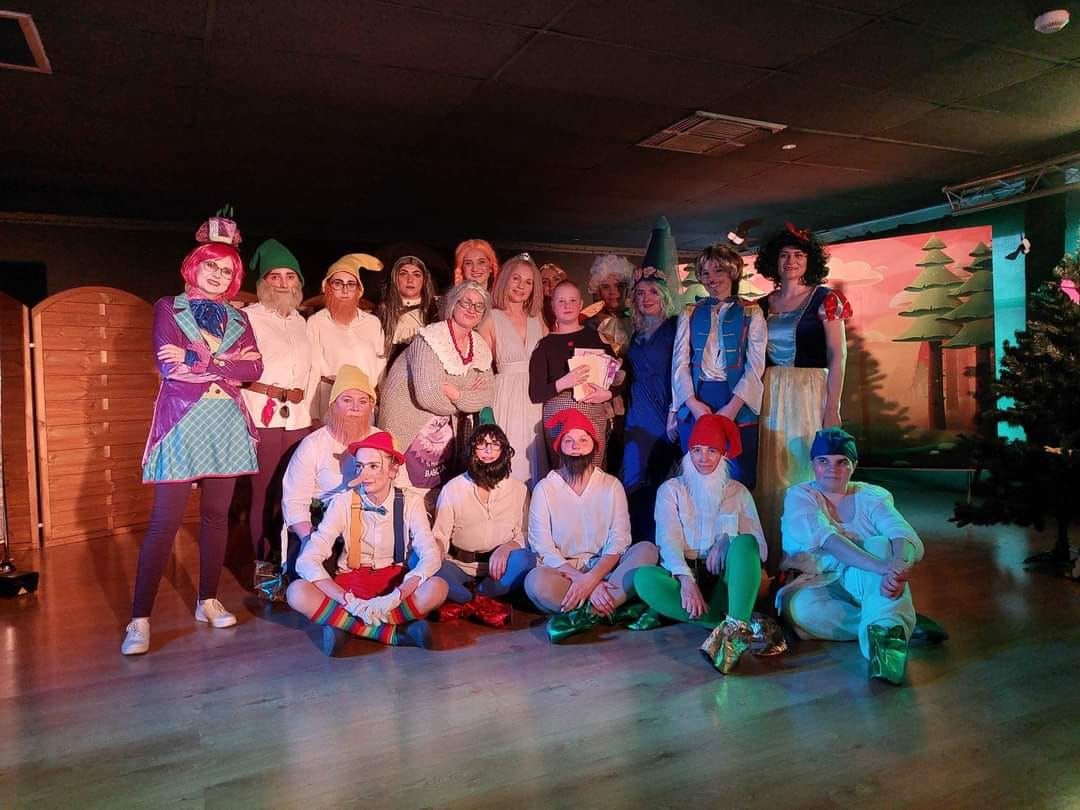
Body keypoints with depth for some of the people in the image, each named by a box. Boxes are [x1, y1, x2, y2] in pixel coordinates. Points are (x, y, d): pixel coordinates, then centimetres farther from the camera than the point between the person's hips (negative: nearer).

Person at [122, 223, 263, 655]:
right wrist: (228, 366, -6)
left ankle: (208, 601, 19)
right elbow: (171, 370, -9)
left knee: (217, 514, 7)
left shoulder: (238, 317, 15)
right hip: (182, 423, -3)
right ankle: (140, 618, 1)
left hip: (227, 424, 4)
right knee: (165, 521, -6)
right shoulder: (168, 308, 6)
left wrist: (196, 360, -10)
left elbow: (255, 368, -2)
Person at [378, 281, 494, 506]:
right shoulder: (432, 339, -18)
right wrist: (468, 400, -12)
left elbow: (485, 396, -3)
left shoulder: (480, 347, 3)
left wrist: (456, 394, -21)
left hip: (445, 428, 6)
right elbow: (428, 395, -27)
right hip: (409, 420, -6)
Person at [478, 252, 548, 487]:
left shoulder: (538, 320, 12)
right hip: (506, 397, -4)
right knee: (506, 467, -3)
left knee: (533, 461, 6)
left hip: (536, 400, 4)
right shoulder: (492, 318, -1)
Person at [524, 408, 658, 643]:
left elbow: (618, 543, -6)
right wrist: (582, 580, -22)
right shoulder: (544, 489, -2)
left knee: (646, 550, -24)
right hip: (562, 573, -2)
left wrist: (592, 578, -24)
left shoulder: (611, 485, 3)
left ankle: (584, 613, -30)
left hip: (604, 569, 2)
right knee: (536, 580, -34)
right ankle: (615, 609, -24)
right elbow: (544, 550, -9)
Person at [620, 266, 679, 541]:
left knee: (656, 482, -3)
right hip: (637, 418, 6)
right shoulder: (638, 333, 18)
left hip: (664, 417, -6)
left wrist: (675, 413, -16)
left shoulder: (675, 328, -3)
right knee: (632, 483, 4)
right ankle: (636, 545, 12)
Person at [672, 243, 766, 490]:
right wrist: (692, 403, -10)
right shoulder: (690, 314, 13)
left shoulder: (750, 313, 6)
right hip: (694, 403, 2)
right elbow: (679, 363, 5)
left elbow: (756, 366, -2)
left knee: (739, 478, -2)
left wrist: (732, 407, -13)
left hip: (737, 404, -2)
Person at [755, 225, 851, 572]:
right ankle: (775, 559, 14)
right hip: (770, 397, 4)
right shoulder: (763, 305, 12)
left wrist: (832, 408, -12)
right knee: (770, 478, 3)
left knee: (807, 473, -2)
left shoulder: (824, 298, 1)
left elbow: (837, 355, -4)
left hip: (810, 394, -3)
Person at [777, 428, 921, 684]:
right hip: (815, 584, -1)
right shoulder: (799, 496, -2)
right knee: (801, 609, -37)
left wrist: (900, 566, -42)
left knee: (880, 545, -29)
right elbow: (825, 539, -23)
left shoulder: (873, 497, 5)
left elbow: (905, 536, -16)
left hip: (866, 586, 2)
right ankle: (898, 622, -25)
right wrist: (880, 566, -41)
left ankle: (883, 629, -48)